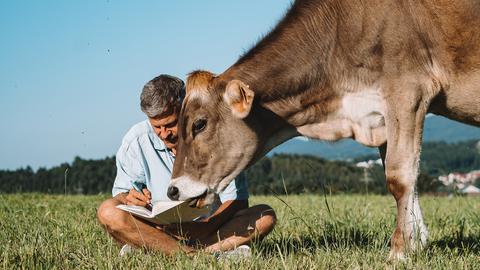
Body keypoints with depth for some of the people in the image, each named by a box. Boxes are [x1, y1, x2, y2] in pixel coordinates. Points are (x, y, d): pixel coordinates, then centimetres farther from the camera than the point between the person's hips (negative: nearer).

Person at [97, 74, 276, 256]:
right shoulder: (136, 140, -5)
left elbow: (237, 200, -8)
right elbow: (121, 192, 1)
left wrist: (207, 226, -27)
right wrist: (129, 199, -25)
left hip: (210, 231, 0)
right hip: (158, 230, 0)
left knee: (265, 215, -23)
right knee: (108, 212, -27)